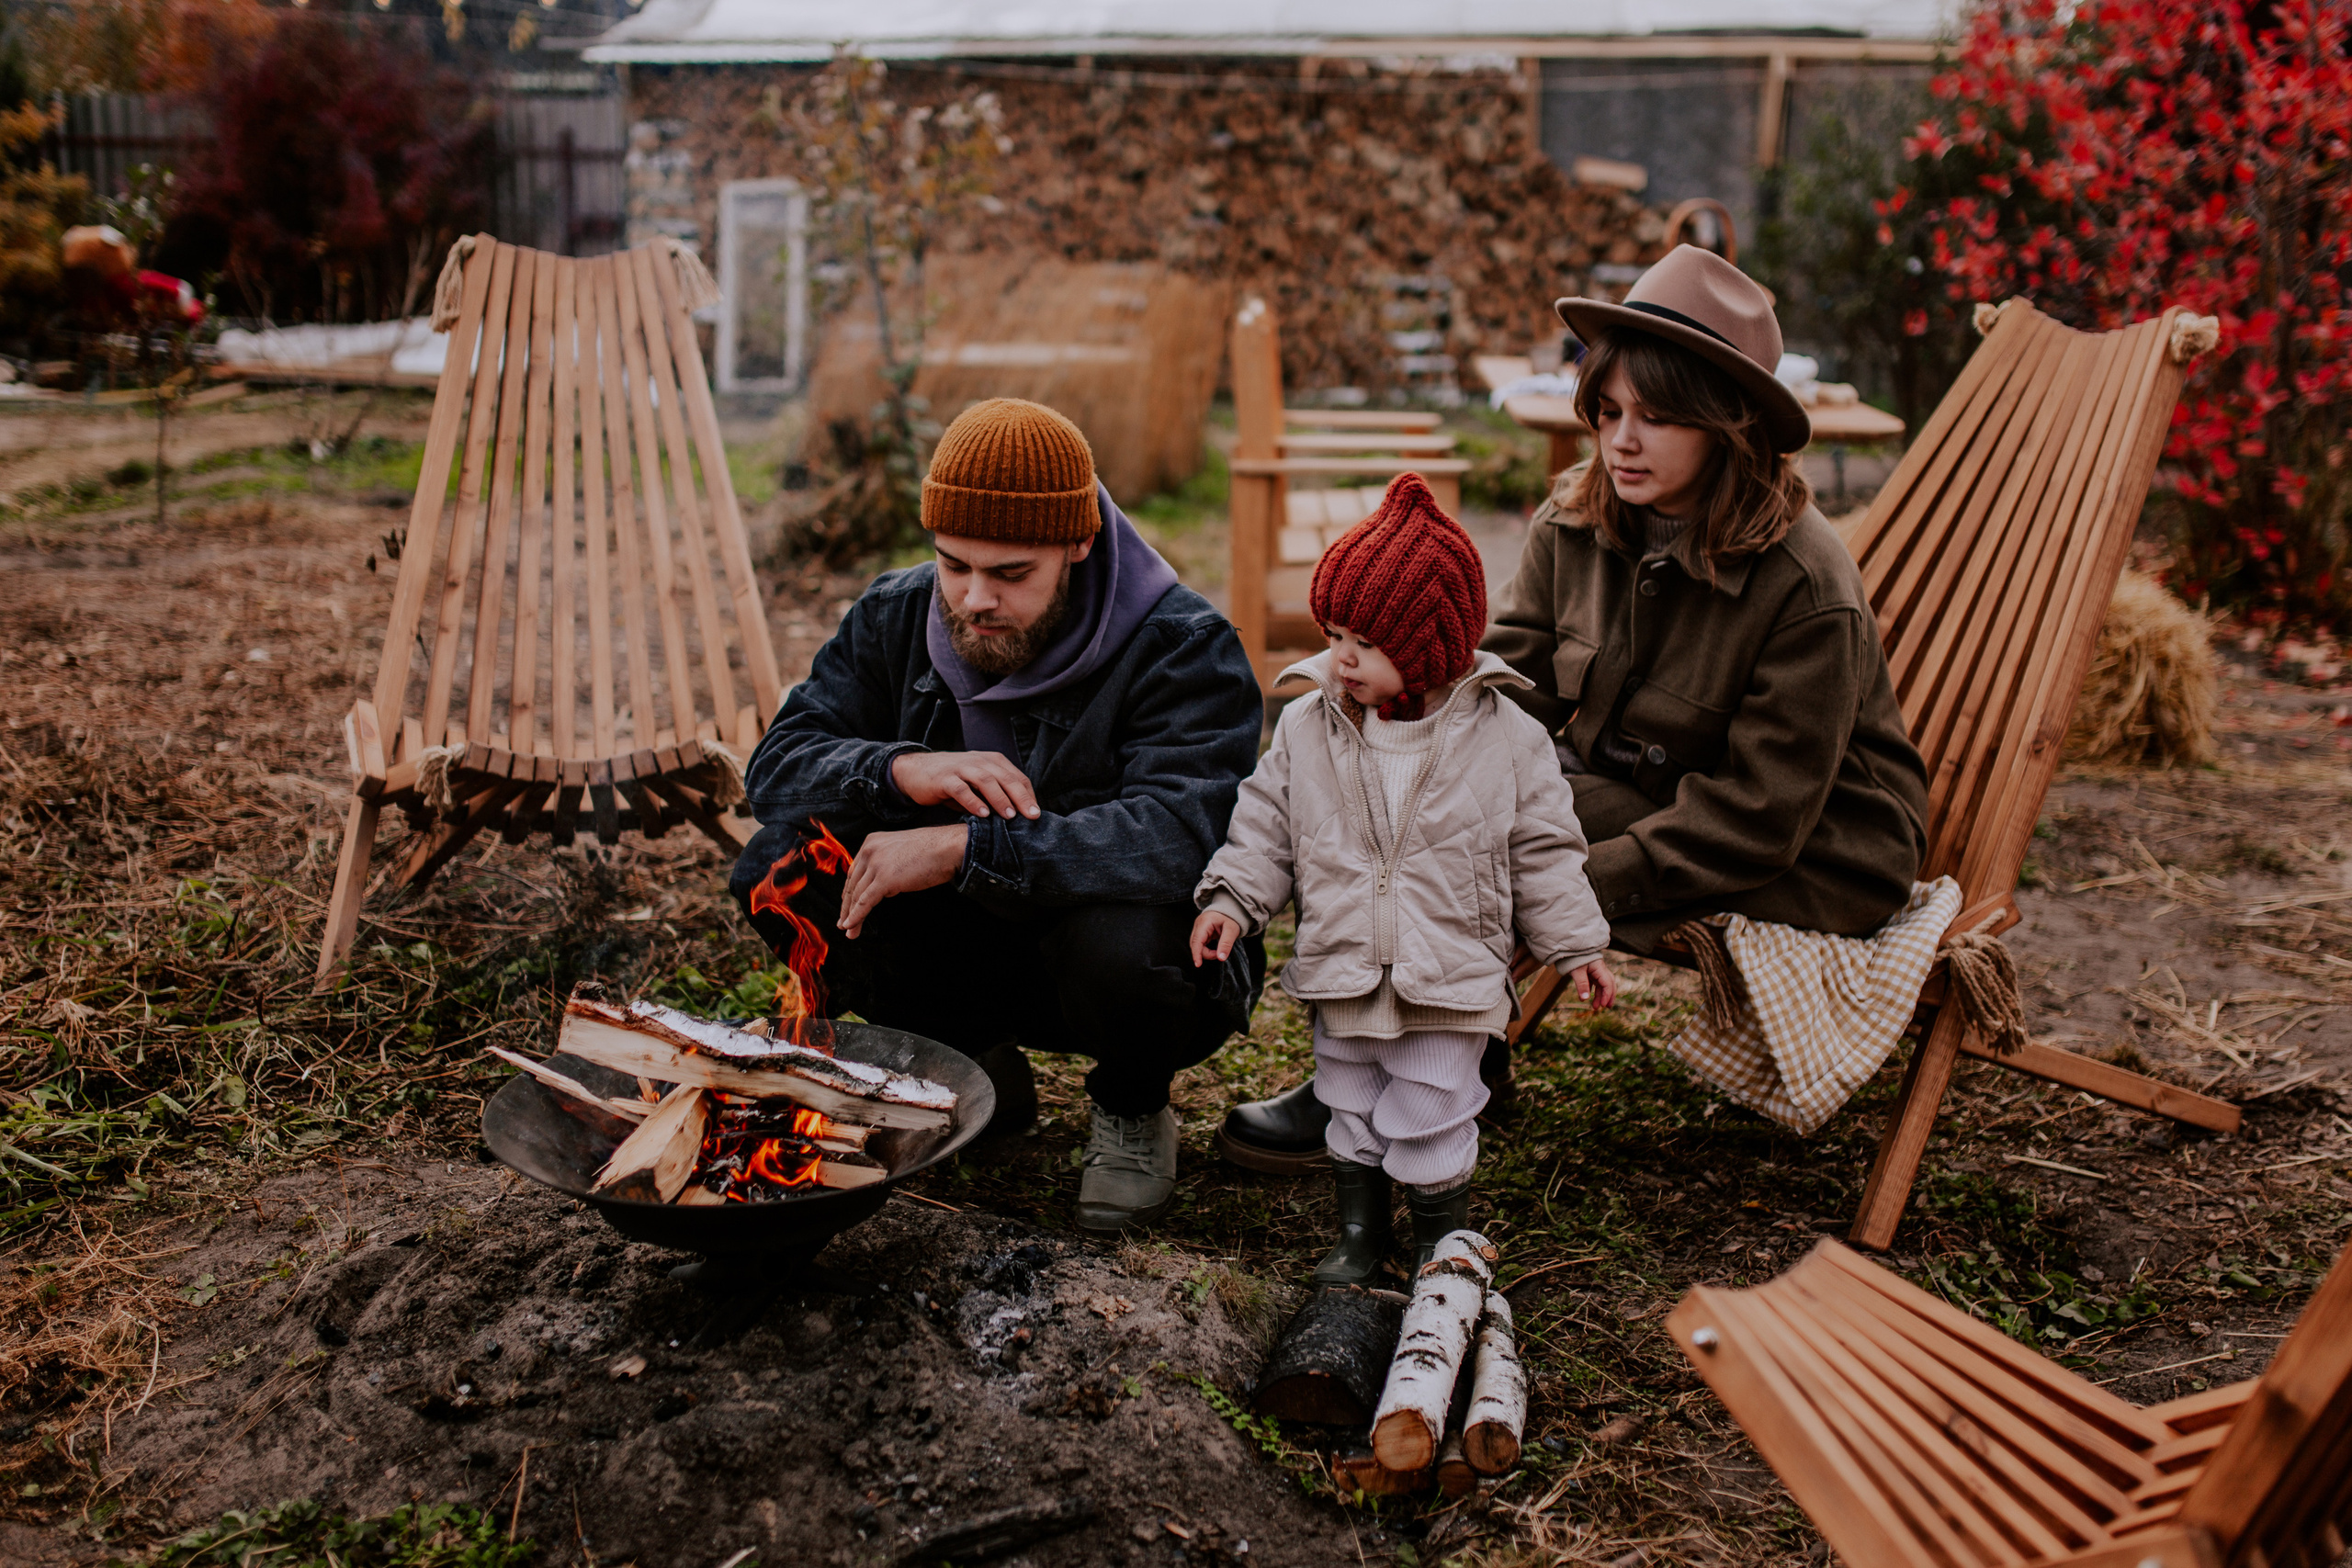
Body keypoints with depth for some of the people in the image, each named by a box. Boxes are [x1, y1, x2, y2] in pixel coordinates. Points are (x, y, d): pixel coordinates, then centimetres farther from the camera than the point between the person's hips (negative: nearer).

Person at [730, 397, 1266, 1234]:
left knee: (1121, 940, -38)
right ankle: (975, 1069, 5)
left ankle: (1132, 1109, 0)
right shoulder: (895, 617, -3)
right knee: (779, 869, -16)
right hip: (960, 951, 4)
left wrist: (963, 847, -39)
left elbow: (1182, 835, -35)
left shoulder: (1184, 648, -20)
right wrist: (900, 770, -30)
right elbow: (778, 761, -7)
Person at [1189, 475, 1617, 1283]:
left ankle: (1444, 1243, 27)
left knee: (1428, 1119, 3)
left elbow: (1544, 851, -1)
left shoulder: (1505, 737, -8)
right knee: (1351, 1113, 17)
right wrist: (1231, 900, -11)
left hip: (1450, 981, -3)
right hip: (1341, 974, 3)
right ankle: (1359, 1233, 37)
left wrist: (1577, 946, 0)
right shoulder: (1306, 730, -4)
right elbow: (1265, 828, 3)